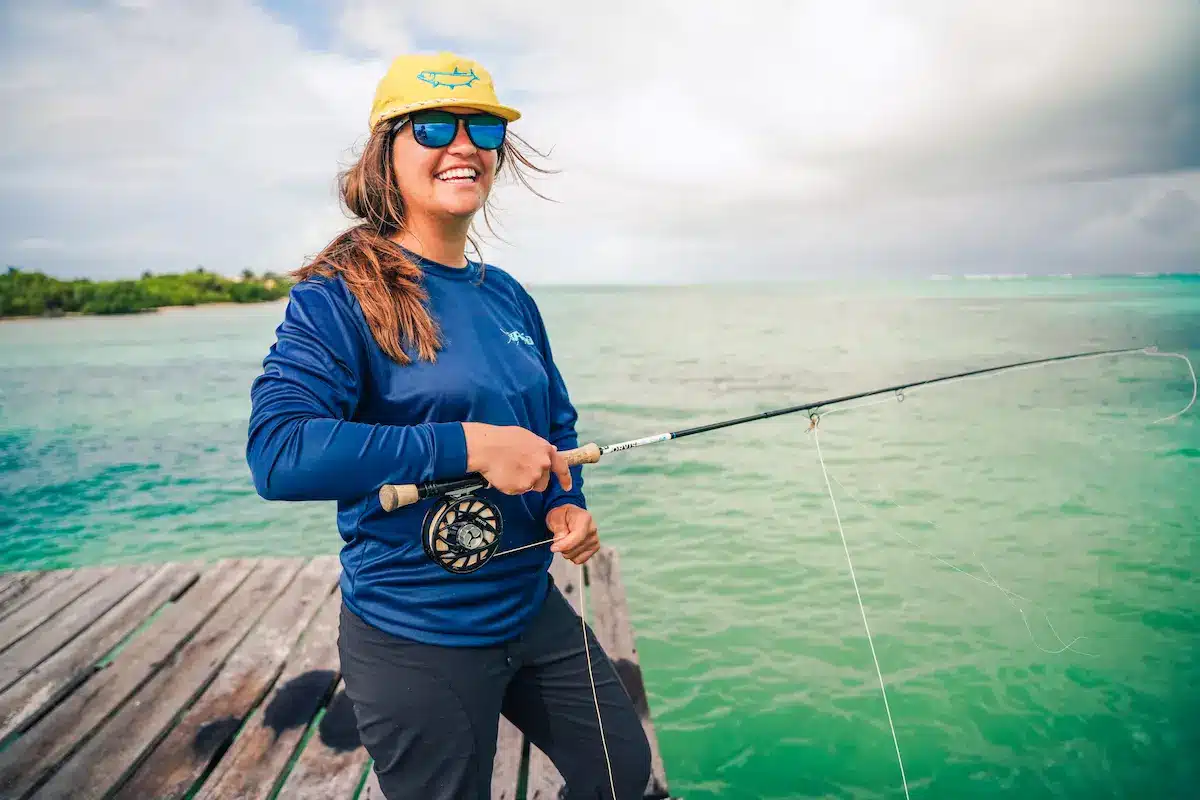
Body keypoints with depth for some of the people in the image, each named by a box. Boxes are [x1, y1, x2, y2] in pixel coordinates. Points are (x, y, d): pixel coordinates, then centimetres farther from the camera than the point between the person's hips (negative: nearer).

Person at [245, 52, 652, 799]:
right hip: (417, 638, -6)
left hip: (533, 609, 7)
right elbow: (276, 453, -27)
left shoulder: (509, 296, 5)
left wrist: (568, 502, -6)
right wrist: (468, 445, -30)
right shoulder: (339, 296, -15)